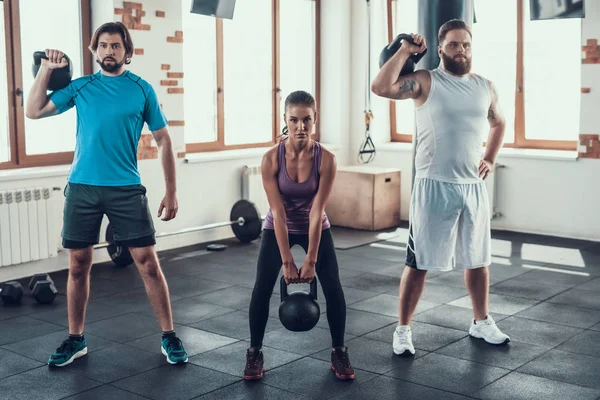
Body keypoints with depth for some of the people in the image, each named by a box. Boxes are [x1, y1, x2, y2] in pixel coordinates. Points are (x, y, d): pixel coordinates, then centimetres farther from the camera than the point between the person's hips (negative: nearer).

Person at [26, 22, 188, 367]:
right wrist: (46, 69, 2)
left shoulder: (142, 89, 2)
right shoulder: (80, 87, 8)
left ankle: (169, 337, 9)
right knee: (78, 265, 7)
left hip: (126, 188, -2)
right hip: (82, 187, 2)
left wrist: (172, 192, 0)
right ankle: (76, 340, 22)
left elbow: (164, 141, 4)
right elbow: (34, 111, 7)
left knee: (148, 263, -4)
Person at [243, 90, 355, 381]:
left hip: (316, 229, 0)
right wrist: (287, 261, -24)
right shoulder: (271, 158, -24)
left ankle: (339, 353, 10)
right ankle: (255, 353, 6)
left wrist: (311, 261, -23)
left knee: (333, 289, -11)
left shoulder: (326, 159, -24)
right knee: (262, 288, -14)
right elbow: (278, 212, -24)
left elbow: (316, 212, -23)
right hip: (277, 229, 0)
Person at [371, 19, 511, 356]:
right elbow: (381, 87, -22)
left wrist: (490, 159, 14)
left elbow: (499, 123, 27)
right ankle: (403, 330, 13)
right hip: (434, 186, -5)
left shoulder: (486, 87, 9)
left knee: (478, 259, 16)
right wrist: (405, 51, -15)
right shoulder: (425, 81, -6)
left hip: (474, 186, 5)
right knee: (419, 263, 1)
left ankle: (482, 322, 34)